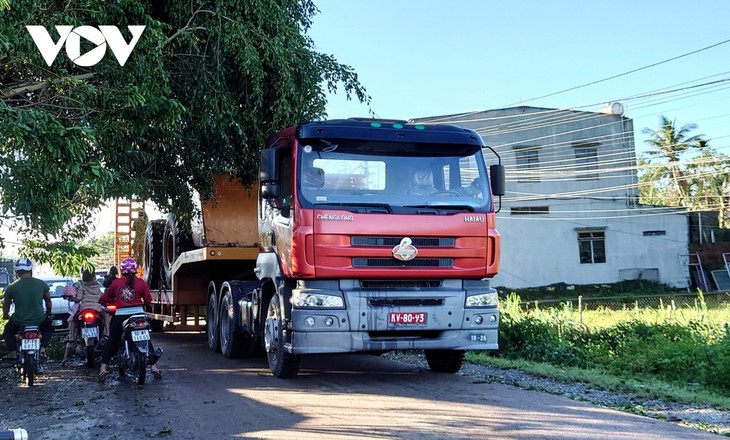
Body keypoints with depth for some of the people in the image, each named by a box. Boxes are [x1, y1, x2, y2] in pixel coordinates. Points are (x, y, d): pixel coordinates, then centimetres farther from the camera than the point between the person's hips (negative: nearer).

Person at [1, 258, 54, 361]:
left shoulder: (11, 287, -6)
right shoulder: (41, 284, -3)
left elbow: (6, 305, 8)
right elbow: (48, 301, 12)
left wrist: (5, 316, 29)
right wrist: (49, 312, 32)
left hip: (19, 321, 0)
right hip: (39, 320, 1)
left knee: (8, 330, 32)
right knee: (49, 328, 33)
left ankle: (12, 352, 18)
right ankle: (42, 349, 13)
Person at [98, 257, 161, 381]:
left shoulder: (116, 282, 1)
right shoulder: (141, 282, 0)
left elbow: (103, 299, 4)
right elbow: (148, 301, -1)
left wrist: (114, 302, 23)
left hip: (120, 315, 0)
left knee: (112, 342, 9)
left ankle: (104, 367, 0)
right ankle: (153, 366, 8)